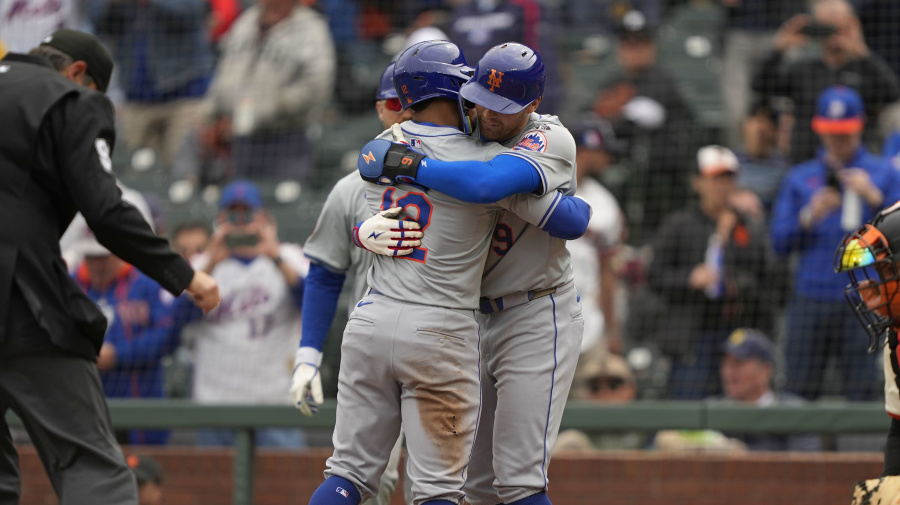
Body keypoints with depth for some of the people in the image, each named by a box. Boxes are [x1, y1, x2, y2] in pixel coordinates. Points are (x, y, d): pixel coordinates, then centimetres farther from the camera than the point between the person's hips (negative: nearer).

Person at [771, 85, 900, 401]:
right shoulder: (799, 178, 16)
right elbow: (779, 242, 8)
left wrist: (873, 197, -10)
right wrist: (810, 216, -7)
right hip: (810, 300, 2)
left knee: (861, 392, -7)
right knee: (799, 392, -3)